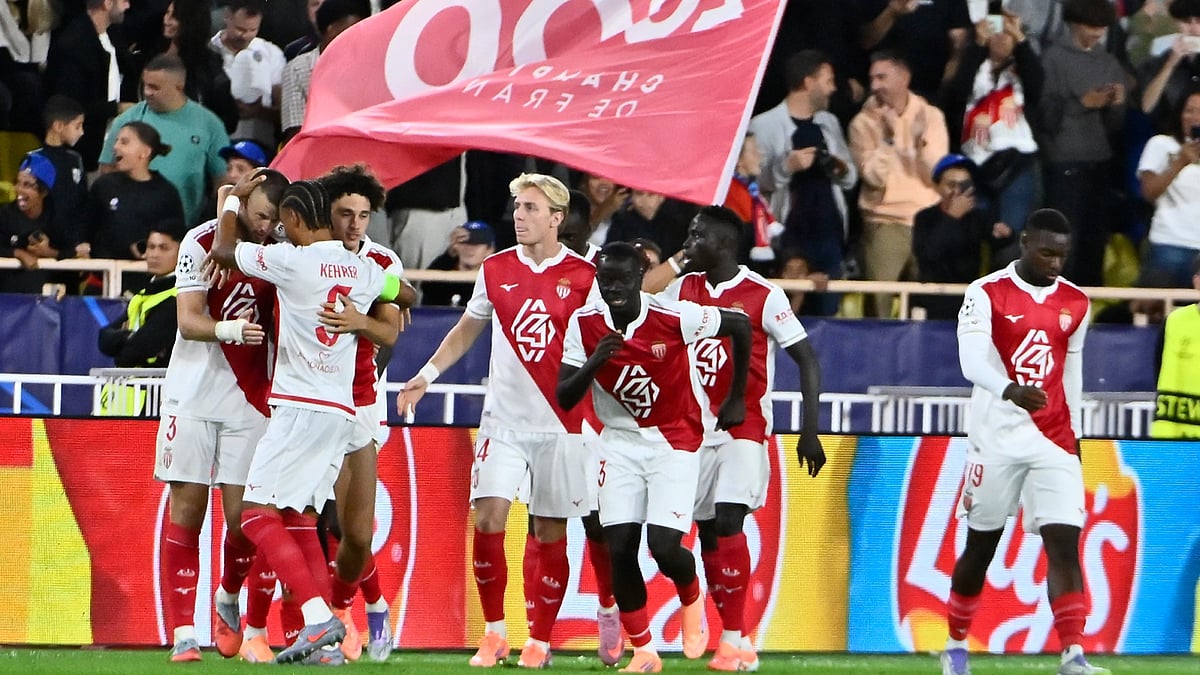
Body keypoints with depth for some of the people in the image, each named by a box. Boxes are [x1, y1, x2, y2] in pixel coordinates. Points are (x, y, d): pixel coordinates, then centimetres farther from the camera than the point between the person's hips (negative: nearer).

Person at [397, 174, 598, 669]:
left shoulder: (583, 276, -3)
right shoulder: (496, 270, 6)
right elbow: (467, 330, 19)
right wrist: (426, 376, 10)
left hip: (560, 423, -2)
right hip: (504, 419, 2)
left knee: (550, 533, 3)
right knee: (488, 520, -10)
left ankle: (539, 641, 12)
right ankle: (493, 633, 3)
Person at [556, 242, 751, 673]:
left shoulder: (674, 318, -19)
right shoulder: (584, 324, -9)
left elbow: (740, 325, -3)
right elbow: (564, 399, -7)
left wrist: (737, 399, 5)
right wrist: (595, 361, -26)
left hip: (675, 440, -3)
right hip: (620, 440, 3)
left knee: (664, 547, -15)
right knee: (620, 548, -7)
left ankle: (692, 597, 21)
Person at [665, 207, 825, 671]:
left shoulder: (764, 296, -9)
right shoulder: (683, 290, 7)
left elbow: (807, 360, -7)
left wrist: (810, 432, -11)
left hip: (745, 428, -6)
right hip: (697, 428, 6)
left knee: (728, 521, -18)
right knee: (707, 533, 4)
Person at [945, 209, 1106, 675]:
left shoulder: (1075, 304, 9)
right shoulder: (987, 295, -7)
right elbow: (972, 361, -22)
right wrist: (1011, 390, -40)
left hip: (1054, 443, 3)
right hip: (998, 439, -3)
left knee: (1064, 544, -11)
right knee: (980, 547, 8)